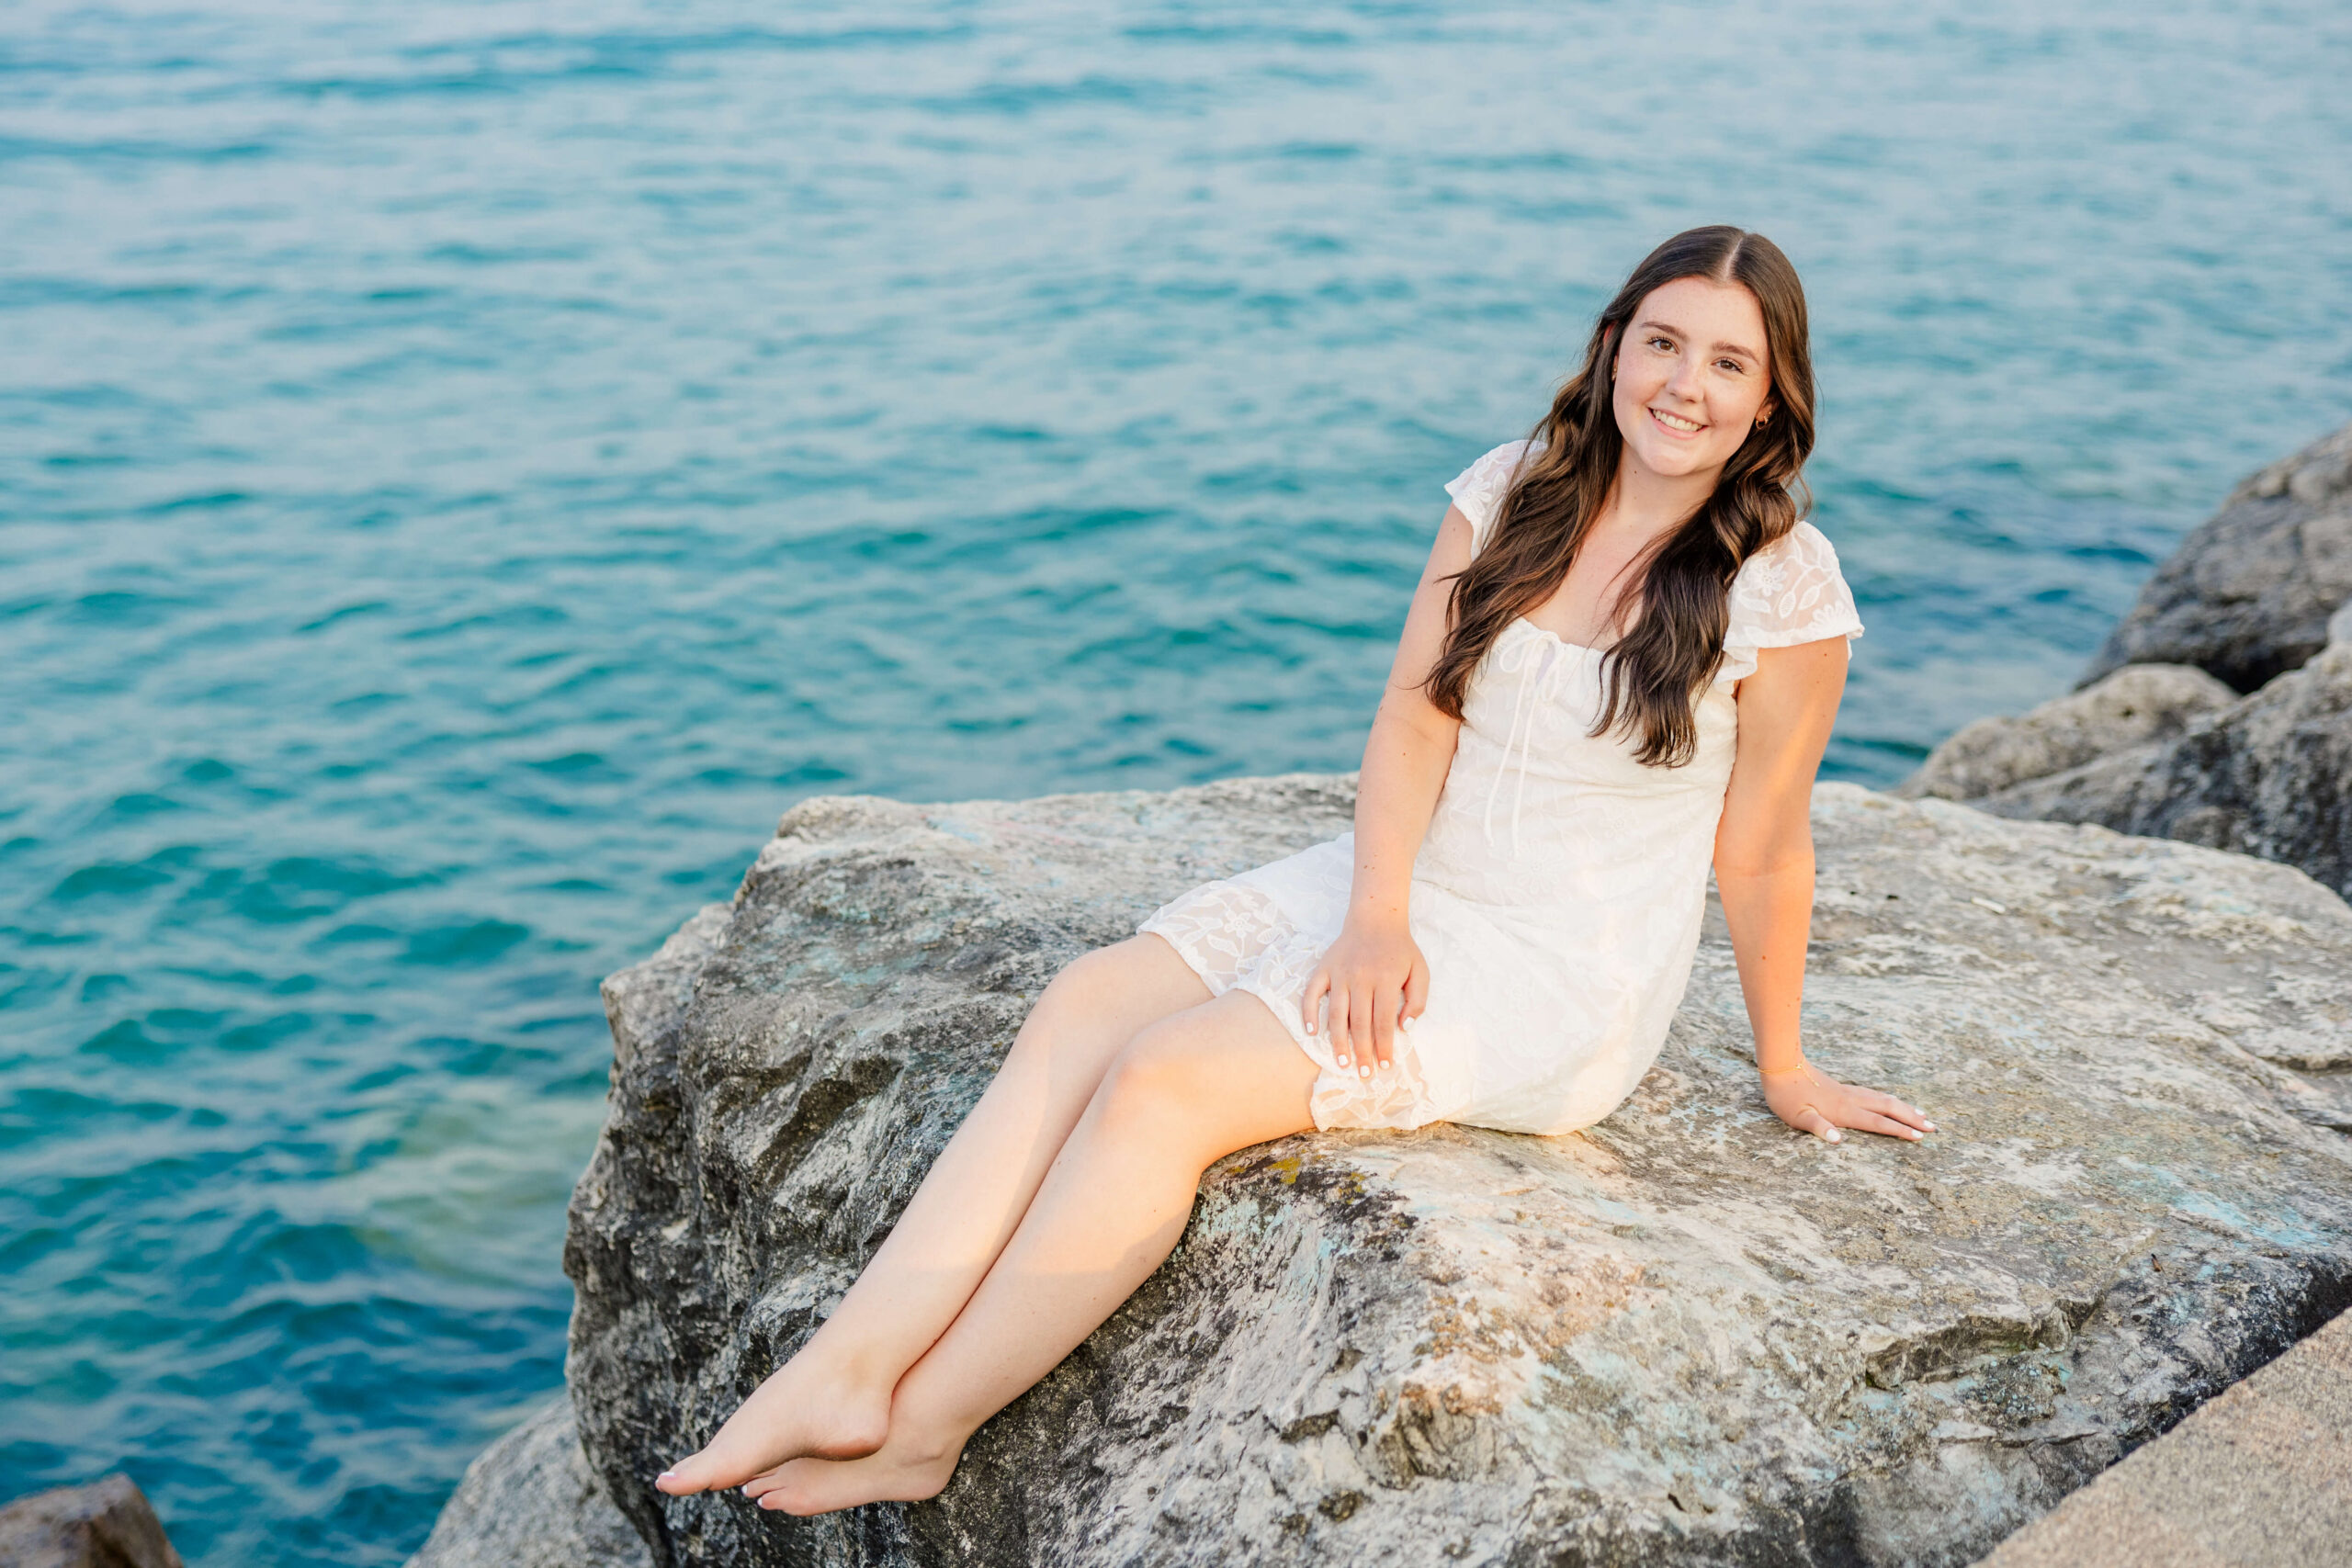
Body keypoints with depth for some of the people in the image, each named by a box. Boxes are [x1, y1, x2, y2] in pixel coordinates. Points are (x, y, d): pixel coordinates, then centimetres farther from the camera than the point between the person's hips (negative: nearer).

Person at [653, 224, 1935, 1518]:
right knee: (1084, 1007, -17)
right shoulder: (1511, 493, 4)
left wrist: (1783, 1070, 7)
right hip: (1400, 888, 6)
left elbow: (1761, 848, -1)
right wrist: (1377, 914, -15)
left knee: (1169, 1079, -24)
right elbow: (1415, 709, -2)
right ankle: (850, 1365, -23)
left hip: (1561, 971, -5)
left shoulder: (1783, 584, -8)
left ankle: (920, 1429, -15)